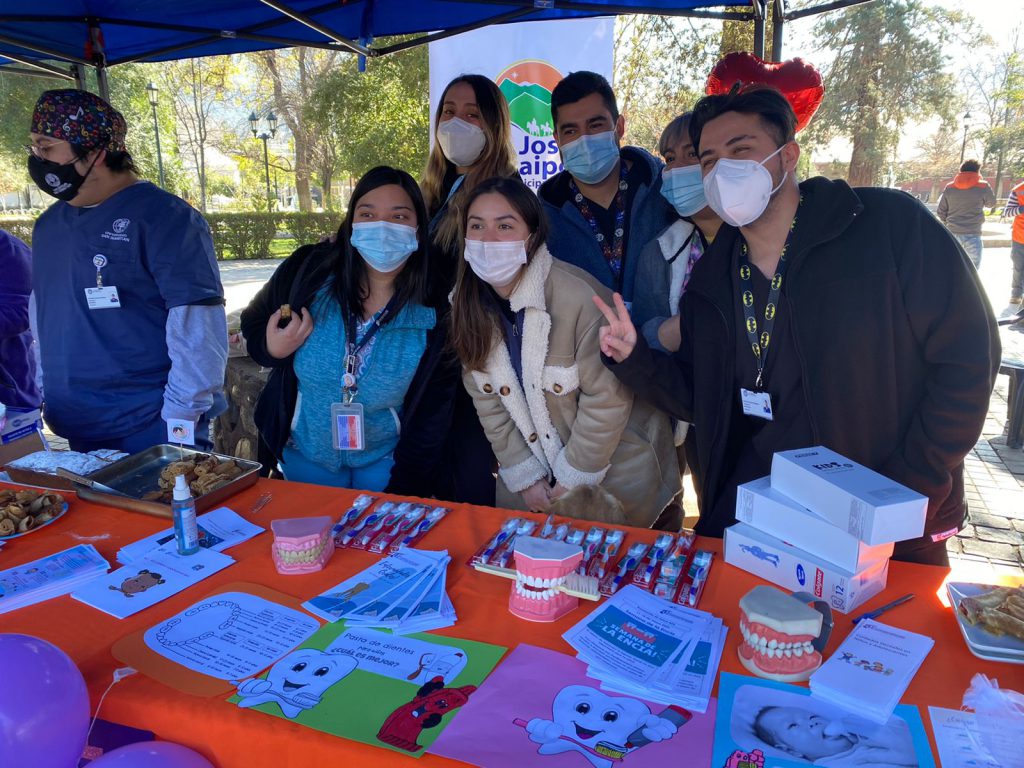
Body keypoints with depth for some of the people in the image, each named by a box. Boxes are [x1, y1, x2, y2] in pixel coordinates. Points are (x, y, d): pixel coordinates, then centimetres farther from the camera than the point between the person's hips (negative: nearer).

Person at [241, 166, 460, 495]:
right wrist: (272, 350, -20)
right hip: (303, 455, 2)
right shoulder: (308, 270, -16)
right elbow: (253, 324, 2)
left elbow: (431, 418, -13)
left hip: (385, 463, -1)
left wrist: (402, 492, -13)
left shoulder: (437, 312, -20)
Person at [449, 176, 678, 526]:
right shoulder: (468, 304, -8)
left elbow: (607, 398, -21)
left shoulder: (579, 296, -27)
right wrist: (524, 476, -4)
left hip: (614, 469, -5)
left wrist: (574, 478, -13)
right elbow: (487, 400, -2)